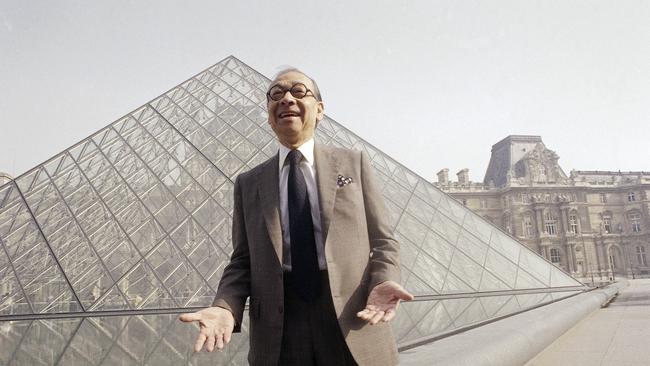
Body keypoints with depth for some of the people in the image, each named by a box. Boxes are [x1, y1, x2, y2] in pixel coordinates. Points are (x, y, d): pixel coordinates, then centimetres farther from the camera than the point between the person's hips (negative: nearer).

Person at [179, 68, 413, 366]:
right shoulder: (249, 183, 9)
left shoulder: (353, 162, 6)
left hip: (354, 327, 0)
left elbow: (383, 242, 4)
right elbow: (242, 260, 7)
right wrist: (225, 307, -11)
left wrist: (383, 283, -15)